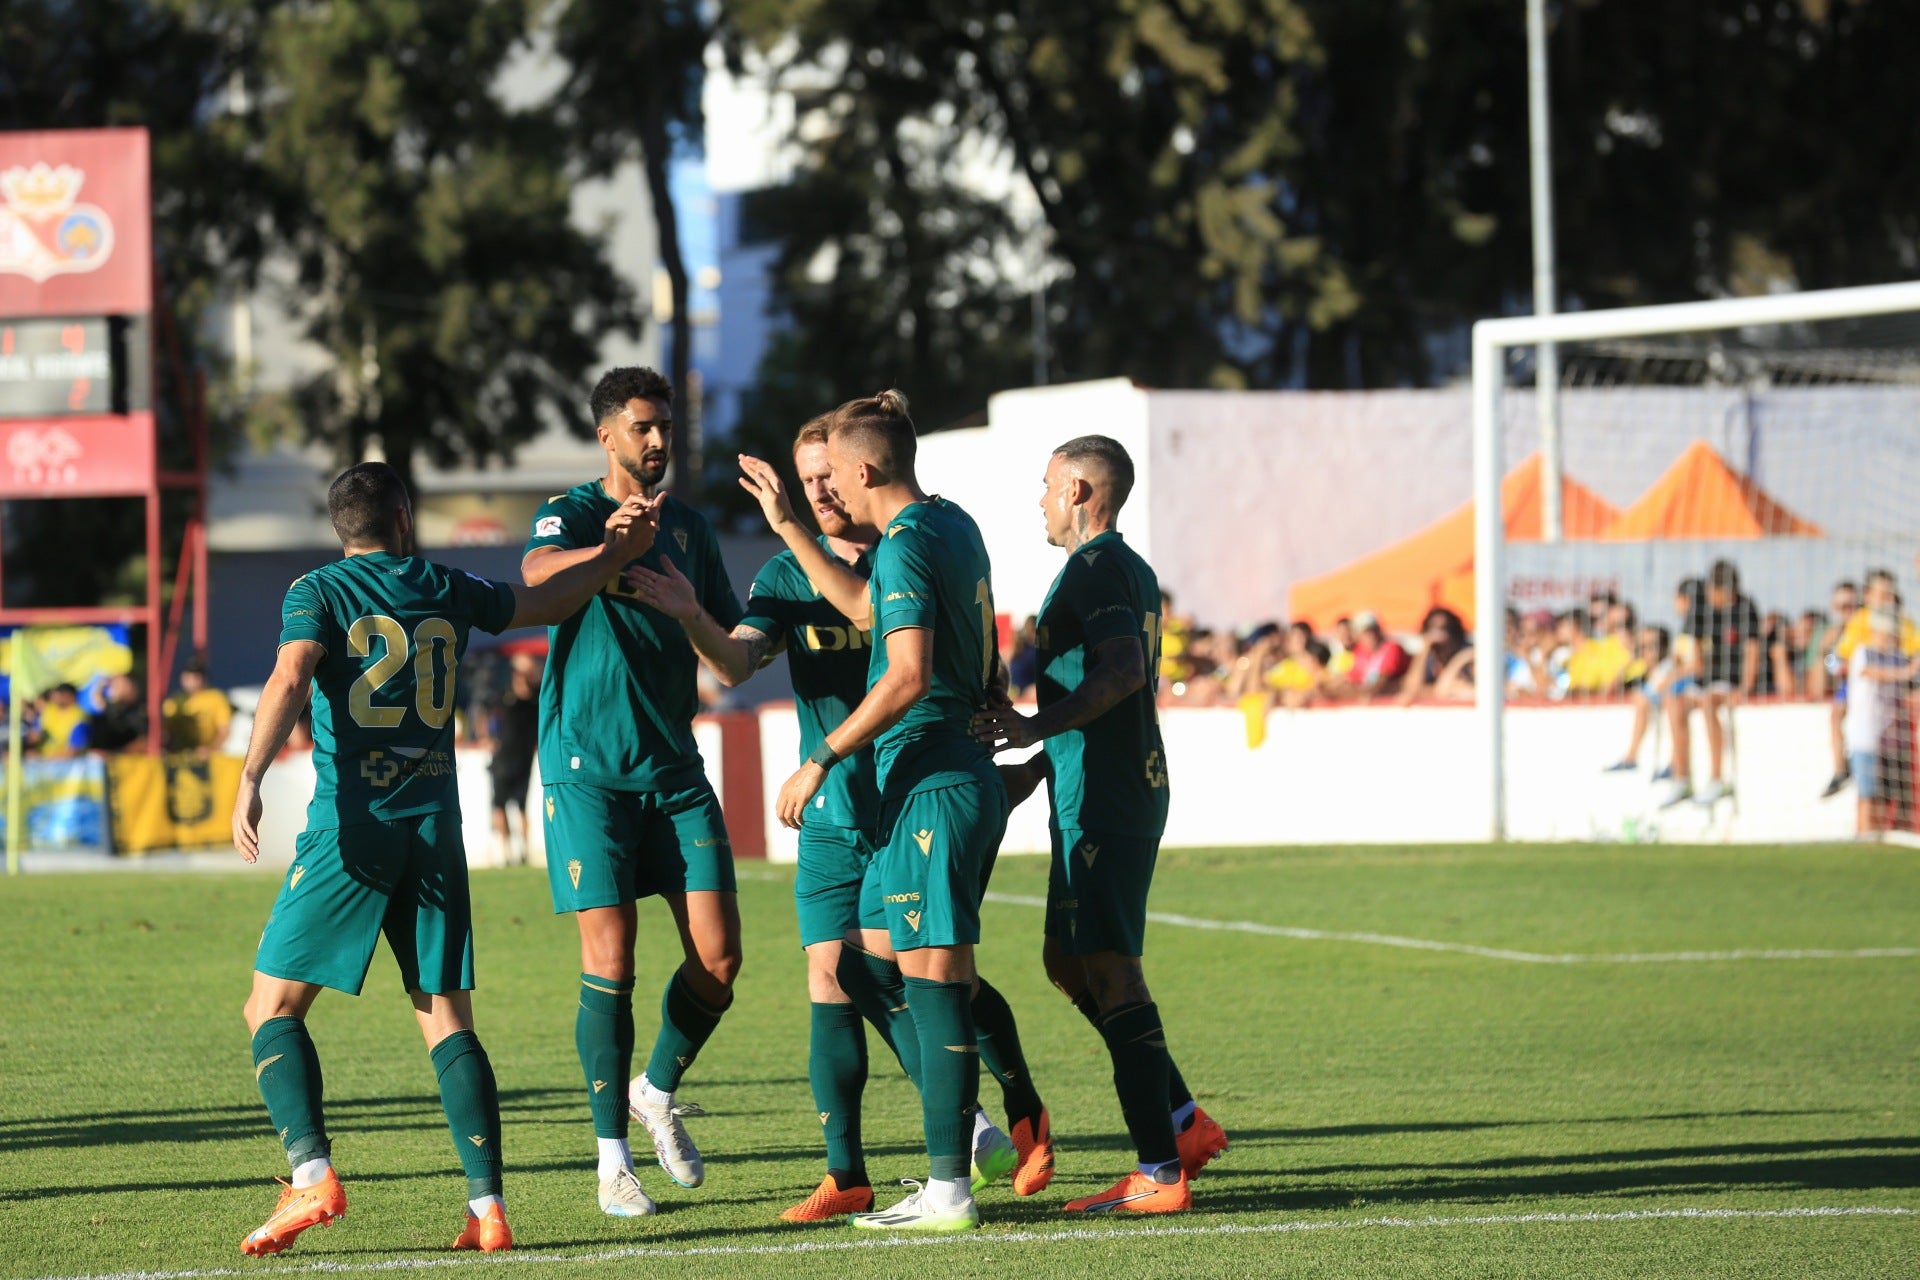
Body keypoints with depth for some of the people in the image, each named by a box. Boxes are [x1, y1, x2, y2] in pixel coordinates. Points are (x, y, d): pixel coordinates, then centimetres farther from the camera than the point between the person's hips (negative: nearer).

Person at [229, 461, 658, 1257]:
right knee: (446, 1018, 7)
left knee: (273, 1008, 2)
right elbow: (544, 604, 29)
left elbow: (290, 677, -17)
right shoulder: (447, 592, 12)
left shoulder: (317, 592, 1)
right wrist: (614, 552, 43)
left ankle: (312, 1171, -17)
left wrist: (250, 780, -24)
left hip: (350, 826, -4)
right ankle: (487, 1204, -3)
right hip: (434, 831, 4)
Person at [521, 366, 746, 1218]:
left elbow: (728, 641, 22)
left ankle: (658, 1092, 24)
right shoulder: (573, 514, -4)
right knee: (609, 963, -8)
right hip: (587, 768, -5)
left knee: (717, 958, -2)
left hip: (674, 765, 5)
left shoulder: (688, 525, 14)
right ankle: (613, 1157, 1)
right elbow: (536, 571, -30)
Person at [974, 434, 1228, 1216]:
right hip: (1130, 792, 10)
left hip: (1101, 803, -10)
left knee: (1109, 972, -10)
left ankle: (1160, 1173, -13)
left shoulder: (1095, 568, -12)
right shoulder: (1132, 572, 19)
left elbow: (1122, 672, -26)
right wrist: (1039, 762, 29)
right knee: (1069, 961, 18)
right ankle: (1185, 1123, 18)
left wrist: (1037, 727, -30)